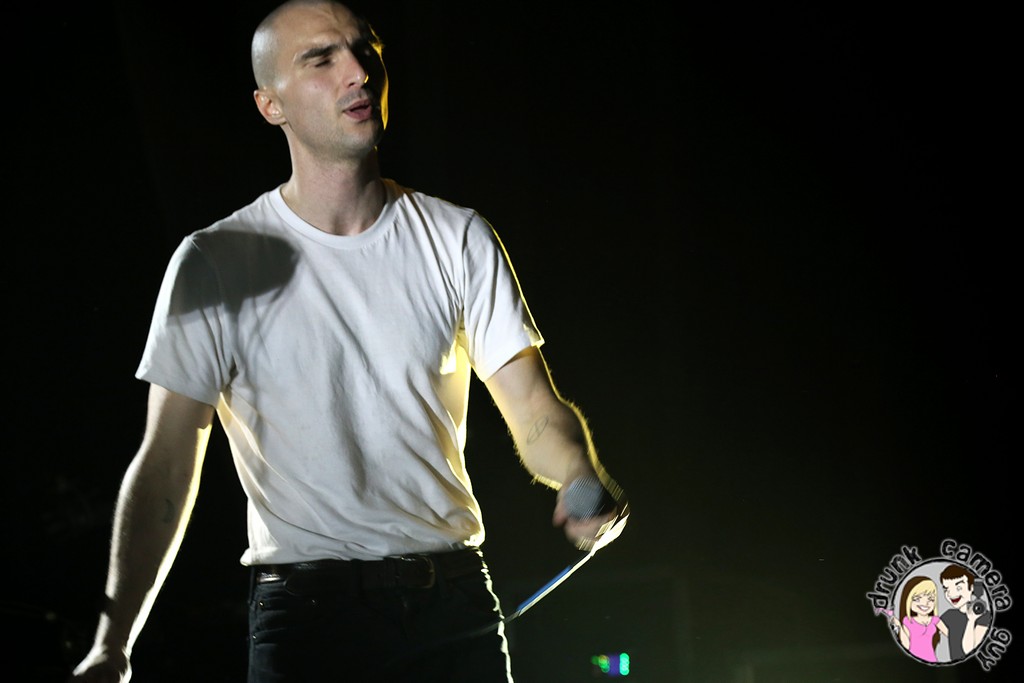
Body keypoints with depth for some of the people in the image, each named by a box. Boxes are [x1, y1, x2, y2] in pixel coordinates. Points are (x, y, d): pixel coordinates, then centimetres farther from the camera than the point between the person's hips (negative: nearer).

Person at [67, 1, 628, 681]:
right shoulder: (216, 262, -3)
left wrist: (581, 477, -21)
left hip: (455, 603, 3)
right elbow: (167, 460, -5)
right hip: (305, 615, -3)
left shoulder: (458, 238, 6)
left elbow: (535, 408, 2)